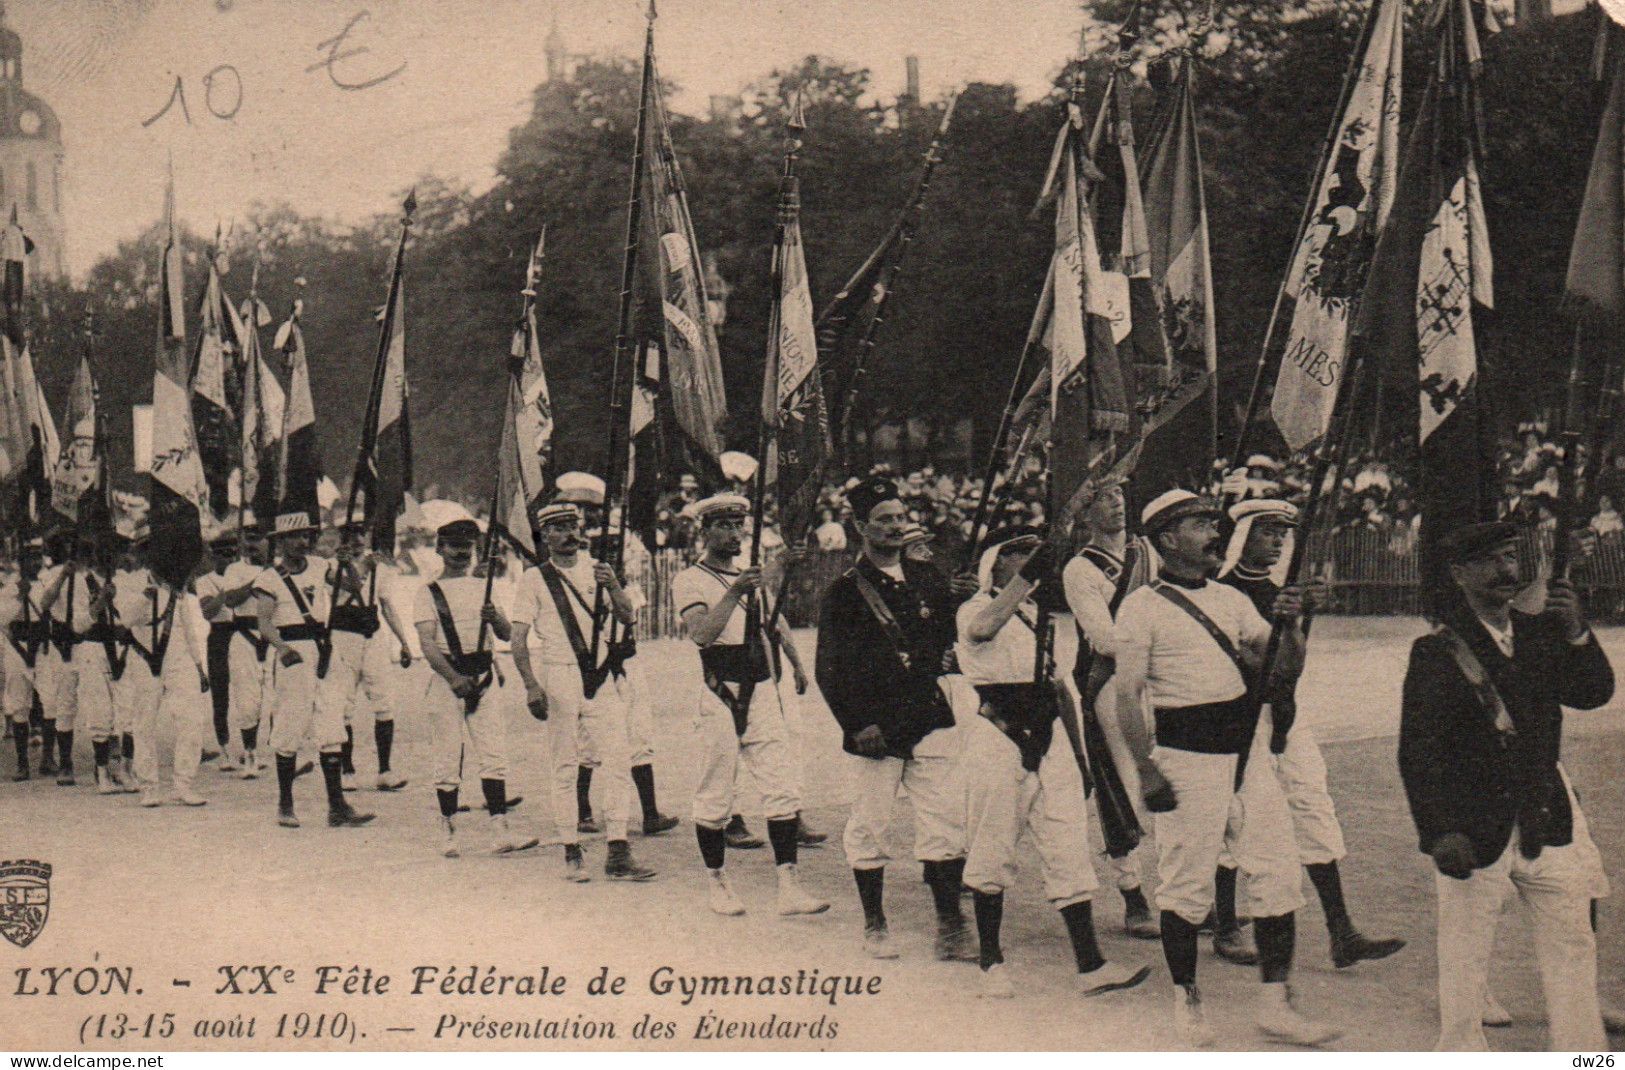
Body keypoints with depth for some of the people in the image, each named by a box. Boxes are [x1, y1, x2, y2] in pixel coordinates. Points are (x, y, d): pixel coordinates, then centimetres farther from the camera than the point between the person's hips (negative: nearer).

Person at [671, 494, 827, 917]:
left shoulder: (754, 574, 16)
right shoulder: (689, 581, -4)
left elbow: (776, 621, 30)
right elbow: (702, 634, -19)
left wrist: (797, 665, 27)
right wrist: (734, 593, -27)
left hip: (764, 694, 5)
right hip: (720, 696, -5)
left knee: (784, 787, -3)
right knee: (715, 796, 1)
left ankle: (789, 888, -3)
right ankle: (718, 885, 16)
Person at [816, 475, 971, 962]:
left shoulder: (927, 579, 12)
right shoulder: (845, 590, -2)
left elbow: (950, 634, 27)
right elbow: (830, 669, -4)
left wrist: (940, 661, 6)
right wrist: (856, 724, -10)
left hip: (930, 717, 3)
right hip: (874, 727, -3)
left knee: (946, 821, -3)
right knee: (869, 827, 2)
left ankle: (951, 926, 3)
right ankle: (874, 926, 16)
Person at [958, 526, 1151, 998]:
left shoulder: (1040, 615, 18)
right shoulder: (975, 610, -3)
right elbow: (983, 628, -29)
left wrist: (1077, 751, 19)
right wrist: (1026, 577, -33)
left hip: (1046, 737, 6)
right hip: (997, 736, -6)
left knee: (1070, 851, 0)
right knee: (992, 855, 2)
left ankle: (1090, 966, 0)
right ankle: (991, 963, 15)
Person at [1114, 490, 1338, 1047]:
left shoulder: (1230, 599, 15)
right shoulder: (1141, 607, -3)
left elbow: (1284, 666, 12)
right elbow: (1128, 694, -8)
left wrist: (1289, 625, -7)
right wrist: (1146, 768, -15)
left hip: (1248, 747, 6)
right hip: (1187, 756, -6)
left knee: (1278, 871, 3)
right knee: (1186, 881, 0)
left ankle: (1275, 1004, 10)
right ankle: (1186, 1000, 18)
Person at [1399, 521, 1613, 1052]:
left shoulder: (1539, 633, 7)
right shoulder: (1436, 653, -9)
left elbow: (1593, 693, 1)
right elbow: (1418, 751, -11)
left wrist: (1576, 633, -15)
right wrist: (1440, 831, -18)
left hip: (1548, 818, 5)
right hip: (1473, 828, -4)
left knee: (1572, 943, 8)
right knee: (1463, 955, 4)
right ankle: (1460, 1051, 18)